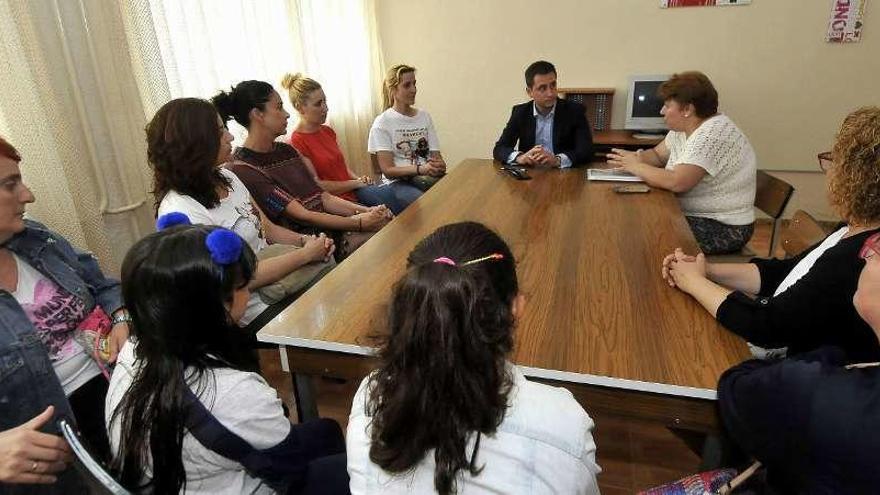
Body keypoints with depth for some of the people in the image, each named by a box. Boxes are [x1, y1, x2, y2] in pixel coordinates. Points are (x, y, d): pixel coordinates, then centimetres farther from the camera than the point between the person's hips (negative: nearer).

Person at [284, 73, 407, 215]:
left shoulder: (327, 131, 15)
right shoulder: (296, 142, -10)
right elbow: (316, 186, -12)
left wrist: (358, 179, 2)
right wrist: (356, 183, -7)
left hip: (354, 191, 7)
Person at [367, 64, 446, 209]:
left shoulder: (425, 116, 15)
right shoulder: (382, 123, -1)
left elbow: (437, 156, 12)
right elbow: (388, 170, -7)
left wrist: (440, 166, -14)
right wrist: (420, 169, -22)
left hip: (430, 177, 5)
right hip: (399, 182, -5)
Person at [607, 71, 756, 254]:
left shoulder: (713, 134, -23)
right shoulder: (682, 128, 4)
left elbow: (676, 182, -31)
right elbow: (657, 154, 15)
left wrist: (636, 167, -17)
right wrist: (635, 157, -7)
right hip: (696, 215, 8)